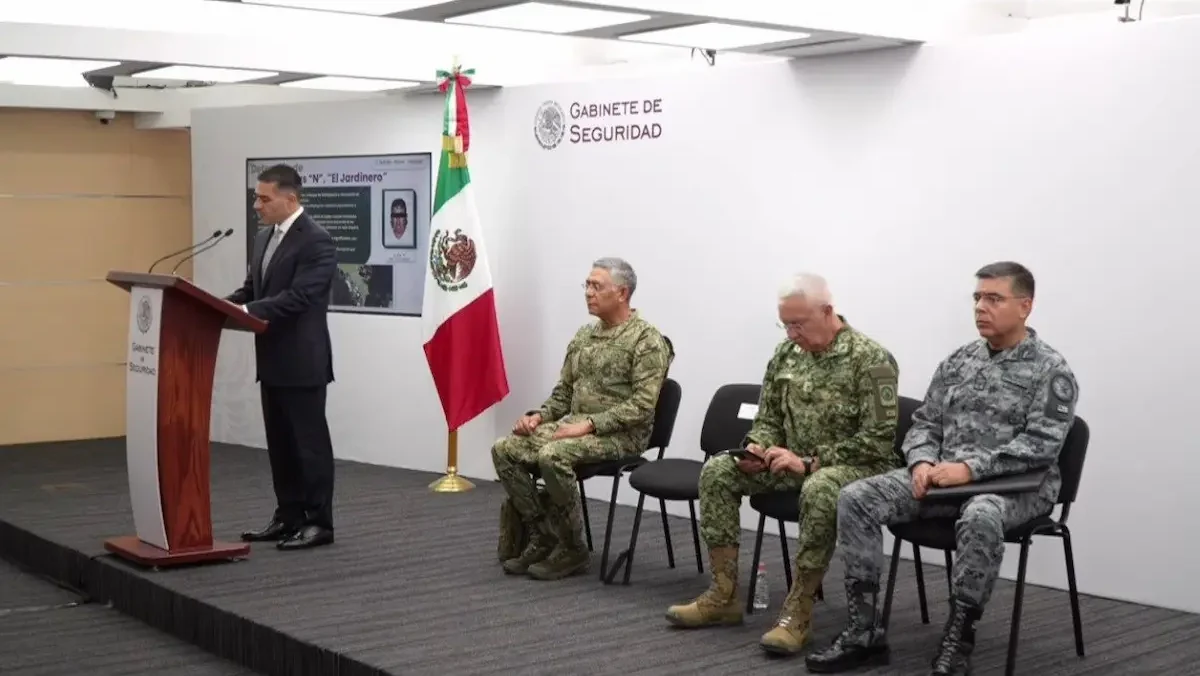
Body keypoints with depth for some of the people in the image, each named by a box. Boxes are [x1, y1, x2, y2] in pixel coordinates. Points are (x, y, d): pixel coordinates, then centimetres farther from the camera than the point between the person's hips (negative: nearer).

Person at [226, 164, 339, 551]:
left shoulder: (316, 241, -16)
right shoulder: (264, 238, 13)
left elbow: (296, 298, -24)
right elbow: (251, 289, 16)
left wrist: (245, 312, -28)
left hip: (303, 362, -9)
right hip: (272, 361, 9)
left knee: (309, 442, -1)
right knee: (280, 443, 13)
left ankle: (319, 522, 7)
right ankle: (288, 517, 22)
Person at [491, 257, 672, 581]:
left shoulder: (647, 339, -11)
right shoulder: (584, 335, 14)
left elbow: (643, 405, -19)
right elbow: (564, 391, 20)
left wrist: (589, 424, -24)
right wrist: (539, 416, 0)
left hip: (619, 434, -8)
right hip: (575, 425, 8)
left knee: (552, 456, -34)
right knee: (505, 450, -10)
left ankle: (572, 549, -16)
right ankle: (542, 538, -4)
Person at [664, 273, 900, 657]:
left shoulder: (870, 359, -16)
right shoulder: (786, 353, 5)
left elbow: (878, 440, -21)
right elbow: (768, 418, 14)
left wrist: (810, 462, -25)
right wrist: (758, 448, -10)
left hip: (856, 467, -7)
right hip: (795, 463, 7)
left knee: (819, 490, -41)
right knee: (718, 470, -11)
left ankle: (798, 611, -29)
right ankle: (724, 595, -8)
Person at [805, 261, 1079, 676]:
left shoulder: (1052, 371, -4)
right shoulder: (959, 360, 13)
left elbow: (1040, 446, -15)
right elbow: (925, 422, 14)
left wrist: (971, 468, -25)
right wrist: (923, 462, -9)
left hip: (1015, 486, -5)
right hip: (944, 476, 6)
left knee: (980, 517, -42)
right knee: (856, 498, -17)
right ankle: (864, 633, -15)